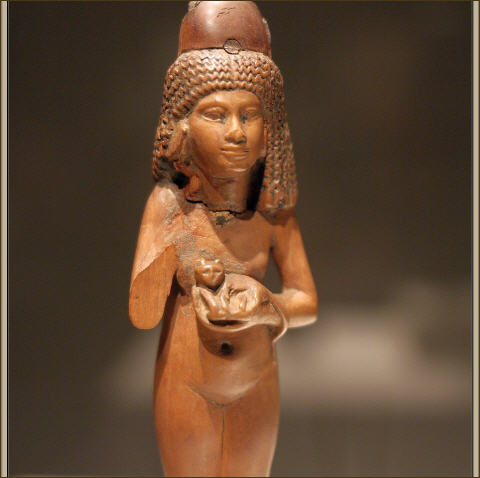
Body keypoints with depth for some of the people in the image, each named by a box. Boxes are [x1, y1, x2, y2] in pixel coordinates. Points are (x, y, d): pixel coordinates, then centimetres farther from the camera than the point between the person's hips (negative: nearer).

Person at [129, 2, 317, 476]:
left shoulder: (275, 205, -10)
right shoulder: (168, 200, -18)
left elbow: (307, 303, -3)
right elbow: (142, 314, -23)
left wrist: (266, 309, -24)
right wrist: (178, 237, -33)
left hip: (257, 383, 3)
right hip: (186, 385, -2)